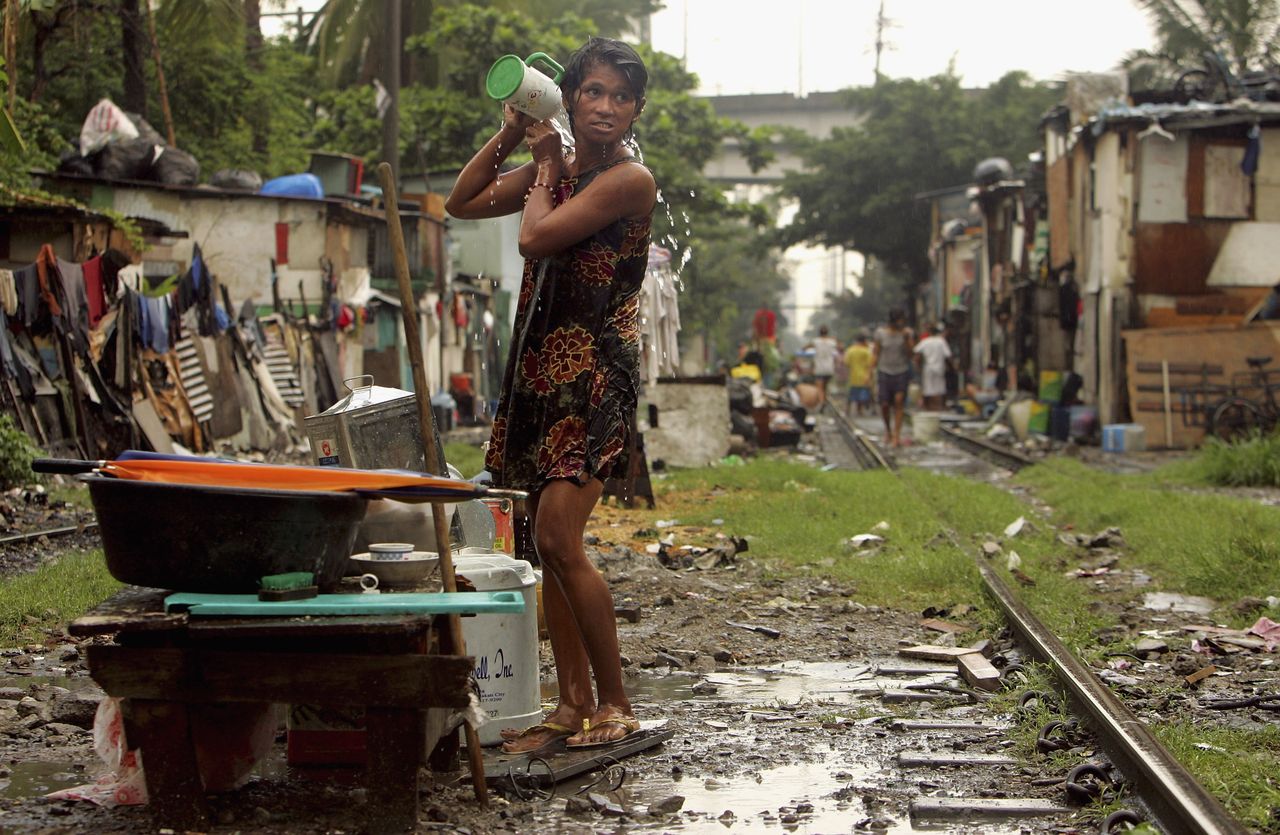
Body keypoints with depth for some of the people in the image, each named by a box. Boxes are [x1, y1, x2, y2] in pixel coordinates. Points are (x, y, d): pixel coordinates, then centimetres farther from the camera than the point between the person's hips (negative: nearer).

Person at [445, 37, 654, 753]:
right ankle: (575, 702, 12)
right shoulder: (556, 169, 14)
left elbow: (536, 237, -17)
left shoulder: (629, 179, -10)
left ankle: (616, 703, -6)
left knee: (559, 538, -16)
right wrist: (510, 136, 11)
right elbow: (463, 203, 21)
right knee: (551, 543, 7)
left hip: (596, 372, -8)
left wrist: (547, 165, 0)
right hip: (542, 368, 8)